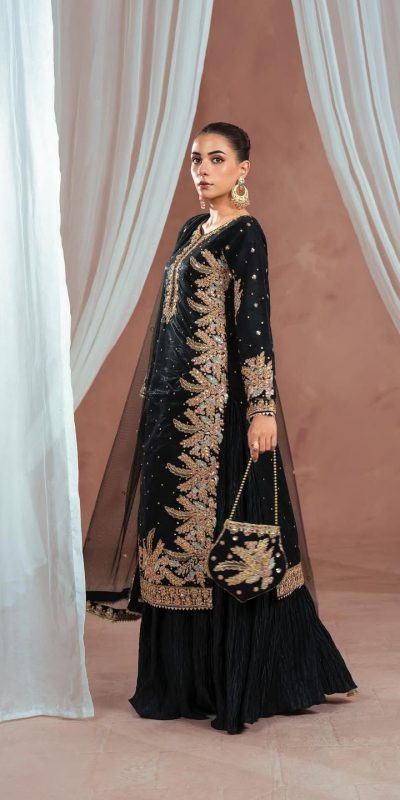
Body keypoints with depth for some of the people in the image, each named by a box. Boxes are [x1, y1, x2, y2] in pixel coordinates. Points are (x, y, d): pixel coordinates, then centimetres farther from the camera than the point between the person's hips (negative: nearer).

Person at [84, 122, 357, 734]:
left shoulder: (245, 234, -8)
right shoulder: (192, 230, 17)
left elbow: (255, 324, -15)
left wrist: (263, 409, -21)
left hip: (220, 406, -9)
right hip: (179, 406, 9)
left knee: (222, 533, -5)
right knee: (179, 529, 10)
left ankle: (239, 684, 6)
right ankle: (186, 679, 20)